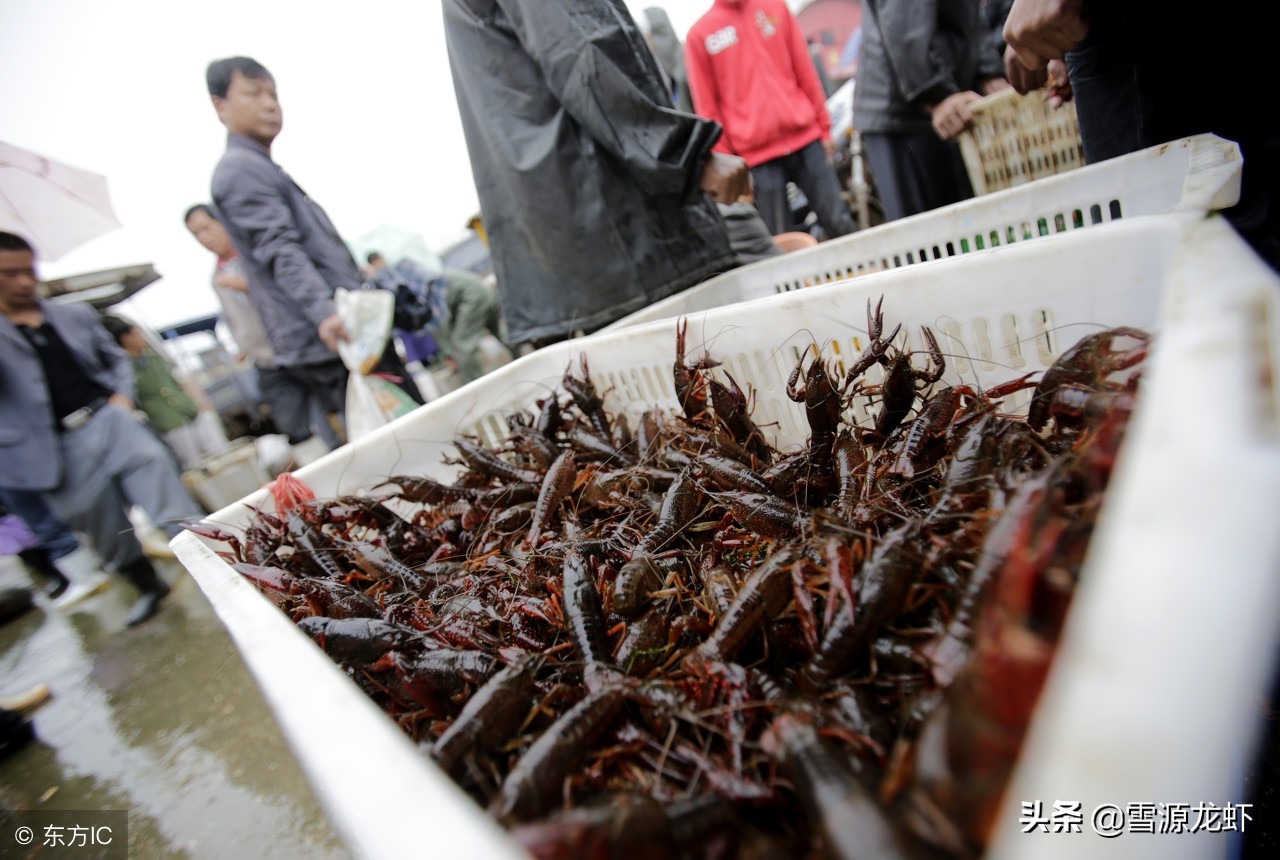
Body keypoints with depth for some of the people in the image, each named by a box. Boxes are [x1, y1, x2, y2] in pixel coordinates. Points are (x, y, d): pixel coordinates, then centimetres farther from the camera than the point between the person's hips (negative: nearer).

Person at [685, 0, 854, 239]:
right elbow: (707, 108, 2)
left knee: (840, 224, 1)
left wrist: (824, 127, 11)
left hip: (805, 137, 3)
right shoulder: (699, 34, 4)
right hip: (756, 153, -2)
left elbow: (806, 72, 13)